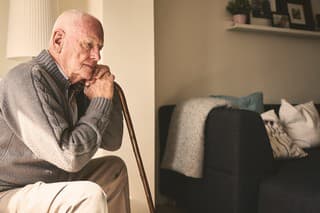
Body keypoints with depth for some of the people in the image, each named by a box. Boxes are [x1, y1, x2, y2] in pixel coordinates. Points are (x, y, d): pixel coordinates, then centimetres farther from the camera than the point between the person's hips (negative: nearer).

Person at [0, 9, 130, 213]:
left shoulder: (77, 85, 2)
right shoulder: (28, 79, -22)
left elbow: (112, 142, 7)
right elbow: (69, 157, -28)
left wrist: (107, 93, -8)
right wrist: (101, 102, -16)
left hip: (54, 185, 9)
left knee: (115, 167, 16)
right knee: (90, 196, -30)